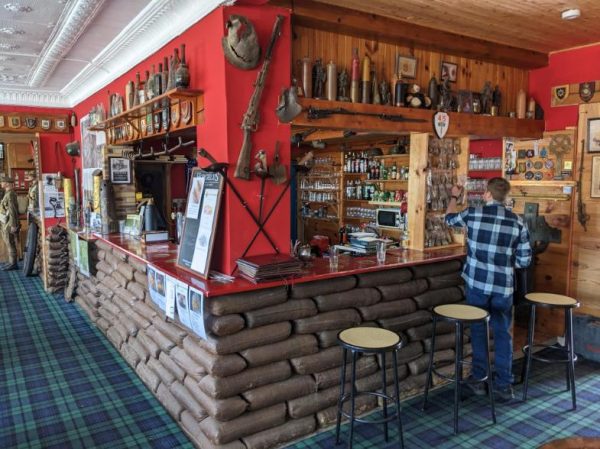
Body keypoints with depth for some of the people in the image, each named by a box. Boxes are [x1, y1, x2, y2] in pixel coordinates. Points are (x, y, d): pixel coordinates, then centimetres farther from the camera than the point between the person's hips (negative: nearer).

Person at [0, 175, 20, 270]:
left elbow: (13, 210, -21)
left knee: (10, 244, -4)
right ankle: (11, 262, 18)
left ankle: (13, 264, 2)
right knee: (8, 243, 13)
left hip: (9, 224, -10)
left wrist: (13, 225, -22)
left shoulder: (10, 194, -17)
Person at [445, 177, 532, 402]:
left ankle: (479, 380, 22)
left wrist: (454, 196, 33)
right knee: (503, 334, 11)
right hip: (503, 286, 1)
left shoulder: (473, 214, -5)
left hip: (477, 283, 0)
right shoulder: (517, 222, -3)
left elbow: (449, 218, 17)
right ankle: (503, 385, 16)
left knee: (478, 330, 13)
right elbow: (525, 260, -1)